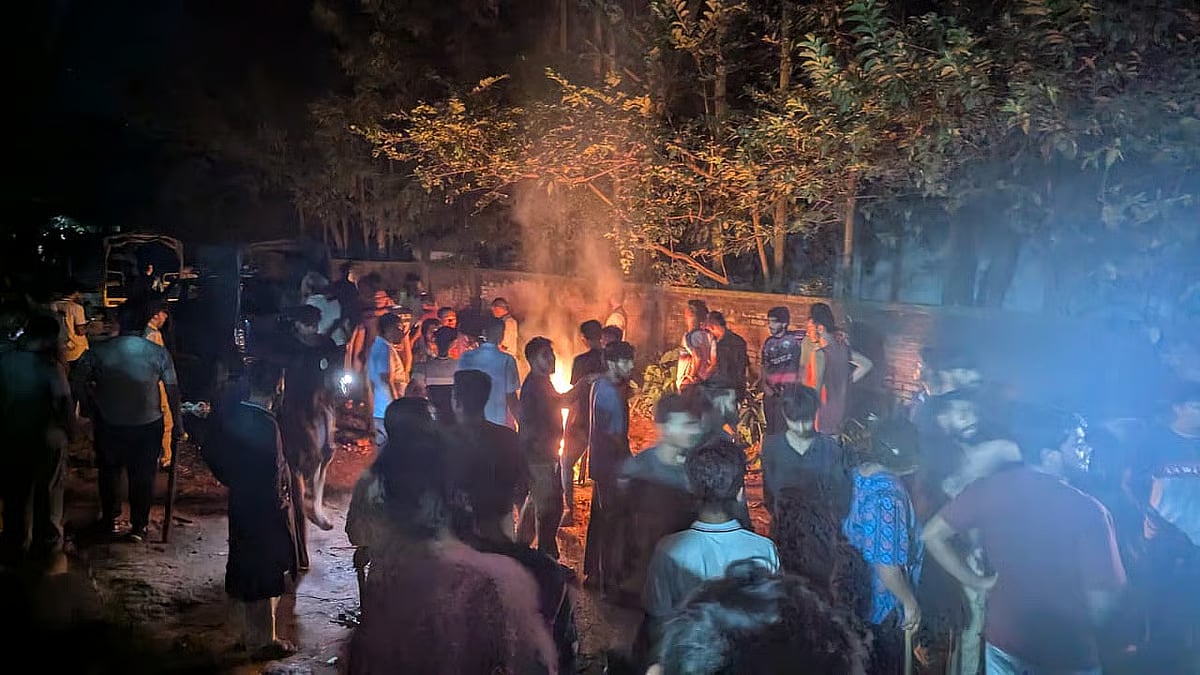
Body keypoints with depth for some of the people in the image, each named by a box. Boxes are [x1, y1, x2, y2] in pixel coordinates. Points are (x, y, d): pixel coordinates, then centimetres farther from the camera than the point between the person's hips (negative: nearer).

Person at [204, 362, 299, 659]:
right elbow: (274, 475, -26)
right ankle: (263, 642, 24)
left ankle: (249, 633, 37)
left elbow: (212, 453, 6)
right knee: (265, 578, 9)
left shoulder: (230, 413, -5)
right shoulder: (267, 425, -29)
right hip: (266, 512, -7)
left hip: (240, 504, 8)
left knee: (245, 570, 21)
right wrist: (281, 501, -8)